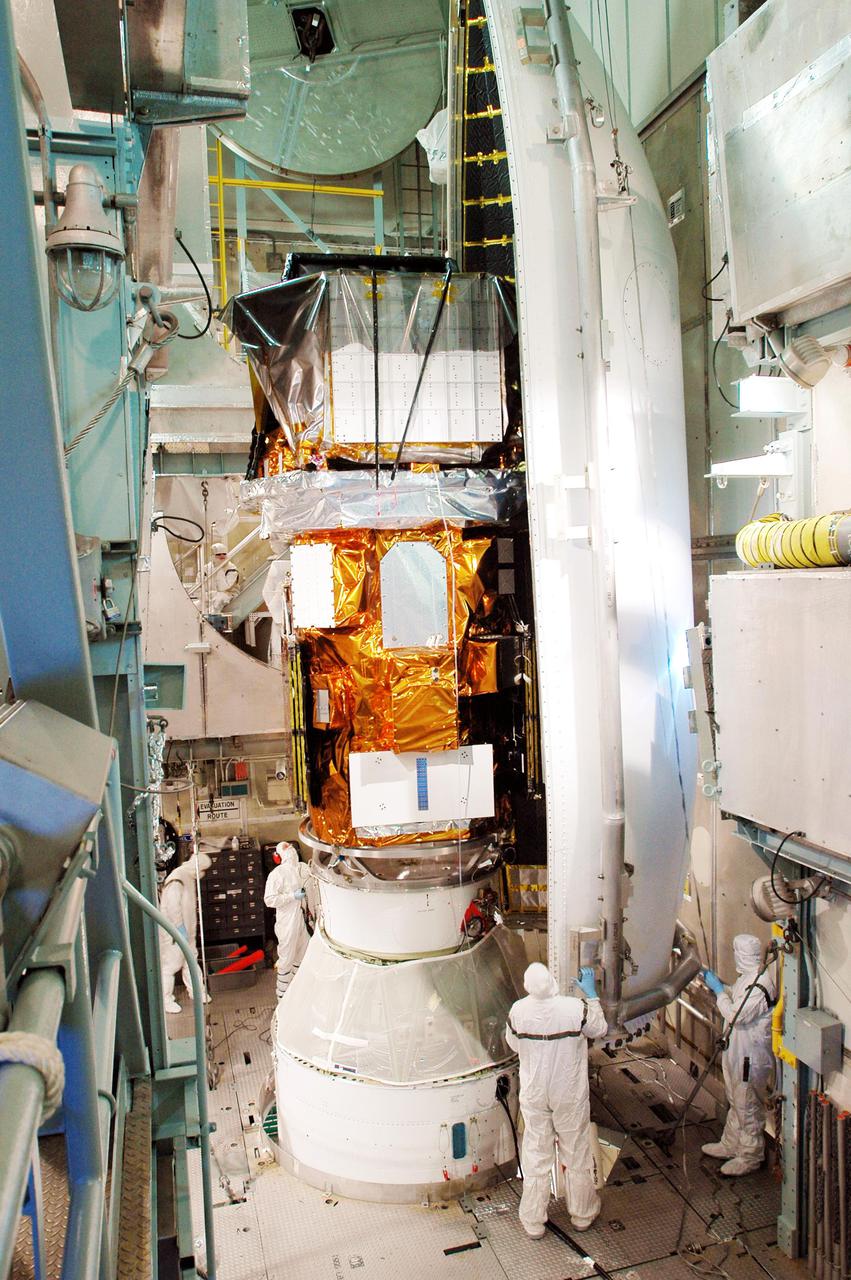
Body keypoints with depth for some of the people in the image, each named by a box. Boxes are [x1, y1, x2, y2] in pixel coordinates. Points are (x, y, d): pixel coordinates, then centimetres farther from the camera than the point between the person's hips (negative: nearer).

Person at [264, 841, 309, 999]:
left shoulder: (297, 869, 5)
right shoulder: (277, 873, -20)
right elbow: (269, 899, -25)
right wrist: (293, 896, -25)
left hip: (299, 917, 8)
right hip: (287, 922, -8)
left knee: (302, 952, 20)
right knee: (287, 957, 4)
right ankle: (282, 992, 22)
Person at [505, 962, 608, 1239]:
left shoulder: (518, 1011, -20)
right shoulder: (576, 1008, -24)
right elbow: (600, 1029, -3)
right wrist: (591, 994, 6)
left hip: (534, 1096, 1)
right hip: (570, 1096, -1)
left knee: (536, 1156, 16)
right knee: (576, 1154, 19)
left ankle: (533, 1221, 28)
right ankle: (582, 1214, 37)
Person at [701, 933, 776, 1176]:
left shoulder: (762, 984, -28)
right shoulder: (748, 976, 4)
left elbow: (736, 1014, -29)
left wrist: (719, 990, -18)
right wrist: (719, 984, 12)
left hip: (751, 1056, -10)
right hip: (737, 1051, 10)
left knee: (748, 1107, 5)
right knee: (736, 1103, 23)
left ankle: (750, 1157, 20)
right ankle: (730, 1145, 37)